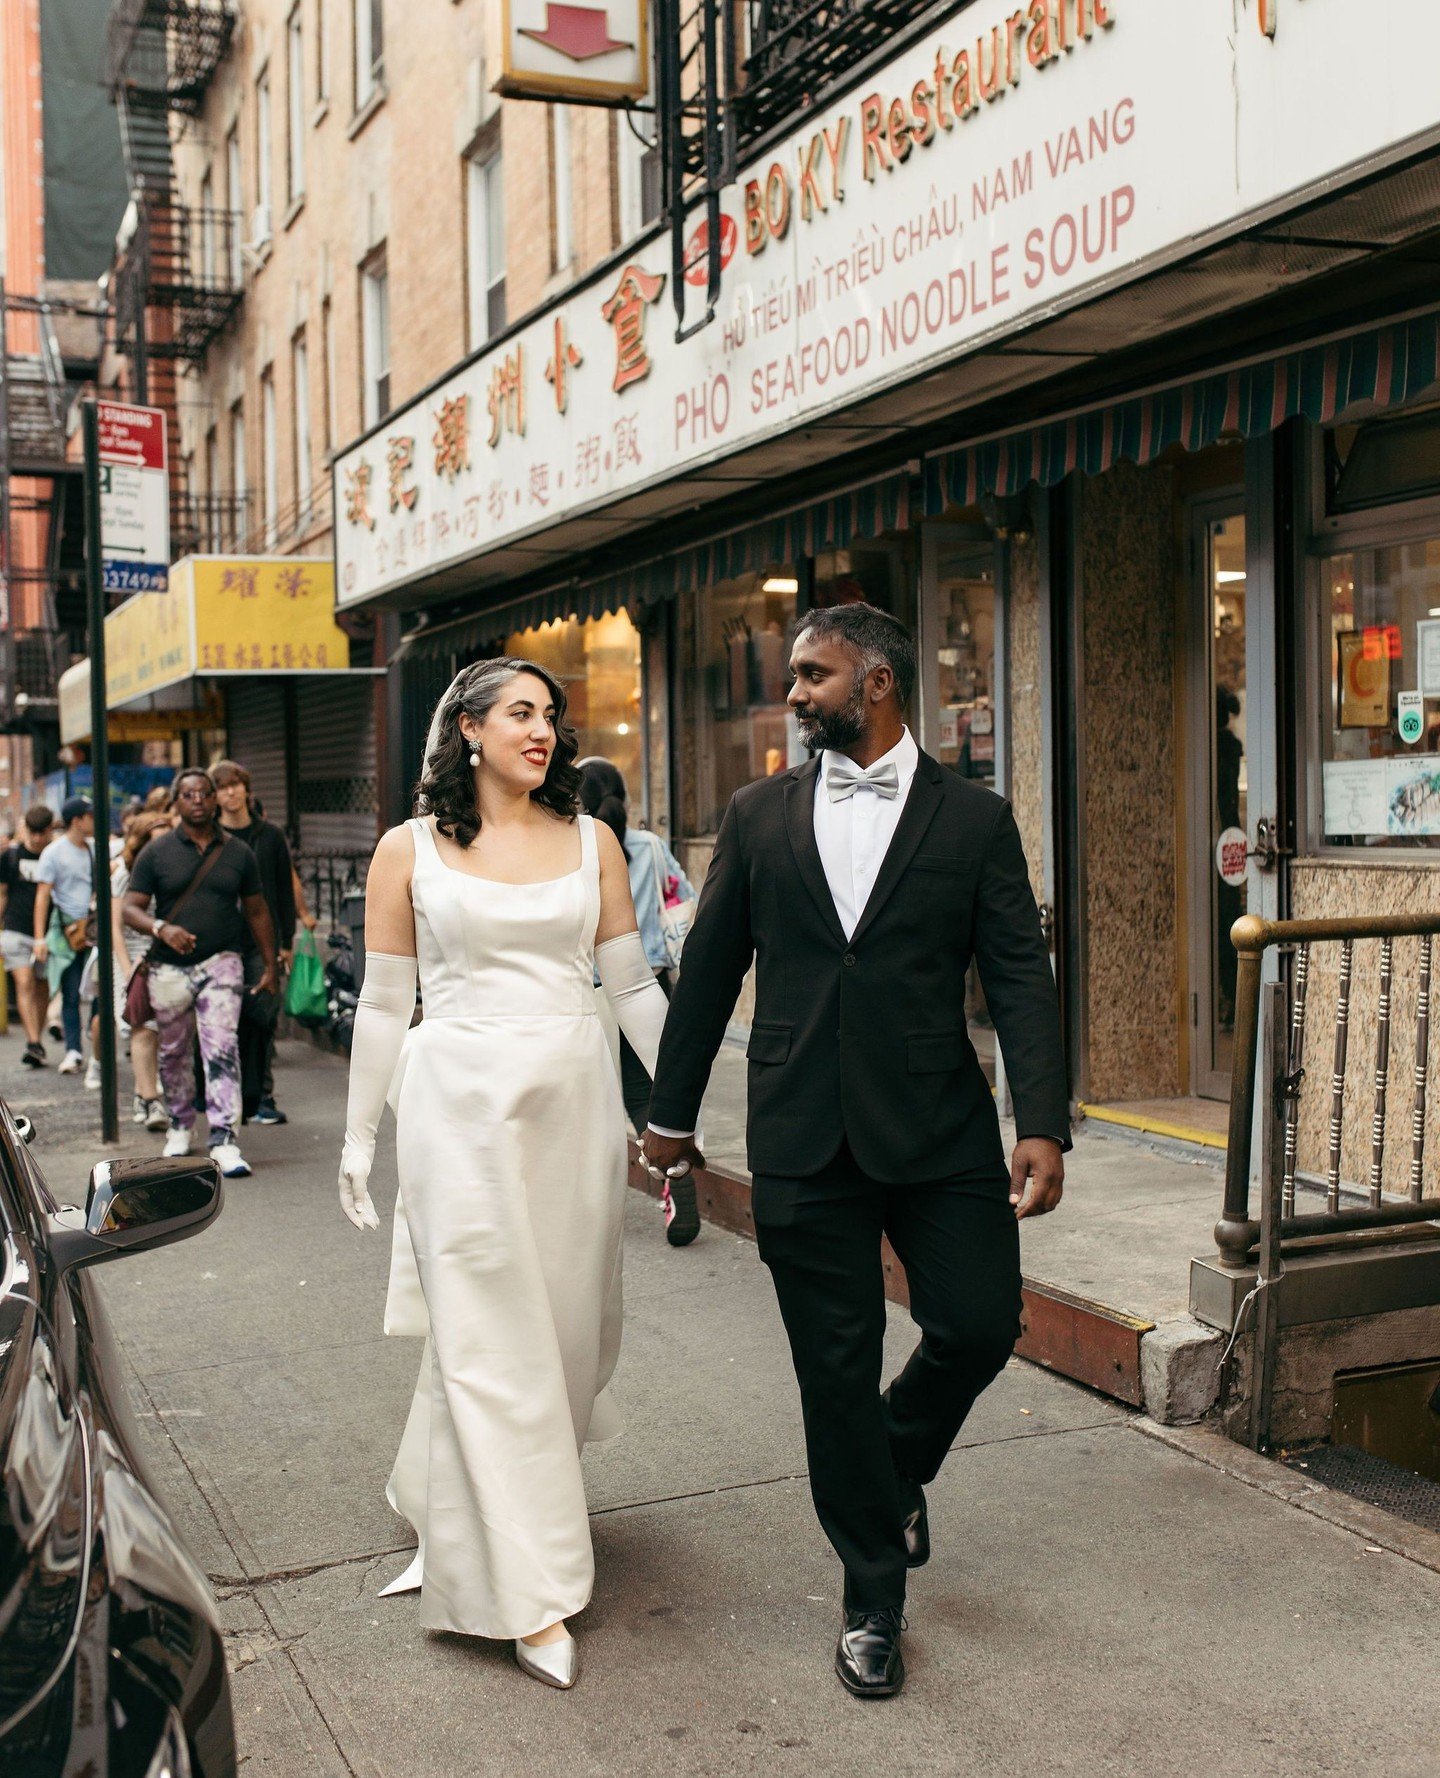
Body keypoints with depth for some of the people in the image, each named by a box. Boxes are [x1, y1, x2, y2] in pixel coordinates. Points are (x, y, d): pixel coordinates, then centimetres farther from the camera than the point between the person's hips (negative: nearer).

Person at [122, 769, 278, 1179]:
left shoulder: (238, 853, 7)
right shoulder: (157, 852, 2)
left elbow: (256, 911, 14)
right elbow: (130, 909, -1)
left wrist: (270, 965, 11)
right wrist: (161, 929, -21)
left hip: (221, 964, -1)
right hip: (169, 970, 1)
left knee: (222, 1052, -13)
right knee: (174, 1054, 12)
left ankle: (224, 1140, -15)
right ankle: (180, 1126, 33)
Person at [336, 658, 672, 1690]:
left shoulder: (590, 842, 8)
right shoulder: (411, 850, 2)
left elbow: (633, 985, 9)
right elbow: (384, 1004, 6)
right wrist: (358, 1137, 6)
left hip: (576, 1101, 3)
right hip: (461, 1101, -3)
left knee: (570, 1324, 9)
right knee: (489, 1337, -3)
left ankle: (447, 1510, 35)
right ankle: (530, 1593, 4)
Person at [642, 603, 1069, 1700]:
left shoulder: (974, 820, 1)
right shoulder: (759, 817, 7)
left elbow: (1020, 979, -3)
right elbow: (709, 972, 11)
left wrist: (1044, 1126, -14)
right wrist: (672, 1111, 14)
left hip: (938, 1131, -1)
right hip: (801, 1140, 1)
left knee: (981, 1324, -4)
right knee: (837, 1370, 6)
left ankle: (897, 1468, 31)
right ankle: (874, 1598, 24)